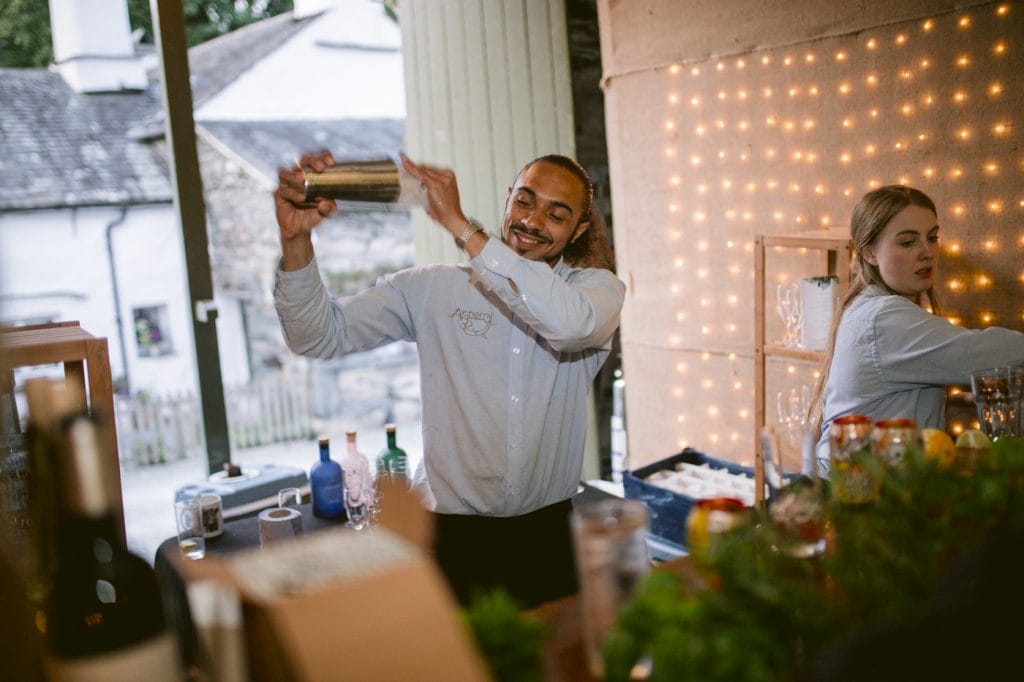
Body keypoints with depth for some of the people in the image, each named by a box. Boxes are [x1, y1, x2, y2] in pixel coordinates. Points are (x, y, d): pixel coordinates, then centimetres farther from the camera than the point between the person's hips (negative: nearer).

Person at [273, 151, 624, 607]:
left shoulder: (597, 288, -1)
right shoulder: (432, 289, 0)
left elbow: (568, 321, -26)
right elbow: (320, 336, -5)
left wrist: (460, 226, -26)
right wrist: (296, 241, -22)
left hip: (548, 533, 1)